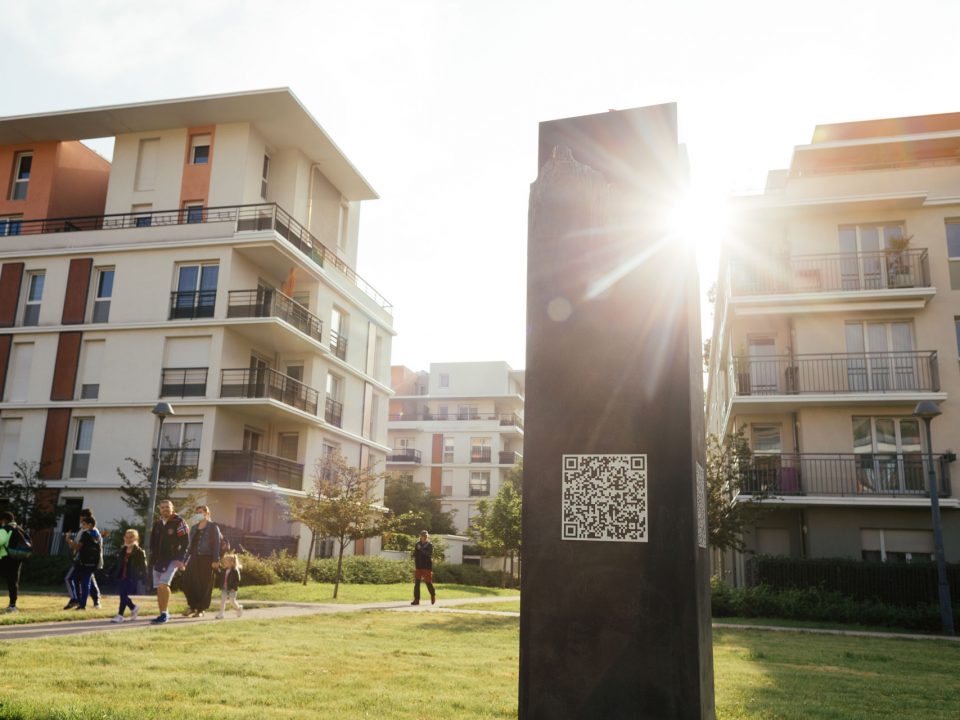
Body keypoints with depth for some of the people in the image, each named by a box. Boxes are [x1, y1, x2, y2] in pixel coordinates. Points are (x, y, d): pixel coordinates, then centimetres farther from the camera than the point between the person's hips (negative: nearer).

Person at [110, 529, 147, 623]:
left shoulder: (139, 552, -6)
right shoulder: (123, 550, 12)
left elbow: (143, 566, -7)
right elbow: (117, 563, 18)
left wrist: (143, 578, -12)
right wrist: (112, 573, 12)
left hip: (131, 578, -6)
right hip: (121, 577, 6)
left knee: (124, 595, -7)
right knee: (123, 596, 7)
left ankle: (120, 615, 1)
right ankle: (133, 608, 31)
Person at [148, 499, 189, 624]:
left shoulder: (179, 522, -7)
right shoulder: (157, 524, 12)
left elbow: (185, 542, -10)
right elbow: (153, 543, 20)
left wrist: (180, 559, -16)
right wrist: (153, 559, 11)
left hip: (172, 559, -7)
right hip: (158, 560, 7)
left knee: (164, 584, -18)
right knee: (159, 588, 7)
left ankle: (164, 613, -12)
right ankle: (163, 614, 16)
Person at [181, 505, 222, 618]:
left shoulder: (213, 527, 1)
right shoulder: (194, 528, 18)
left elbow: (217, 544, -5)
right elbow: (191, 545, 19)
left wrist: (216, 560, -13)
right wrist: (186, 560, 13)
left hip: (207, 558, -5)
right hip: (194, 558, 5)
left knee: (205, 584, -2)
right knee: (188, 581, -6)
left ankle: (201, 609, 9)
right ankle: (192, 606, 10)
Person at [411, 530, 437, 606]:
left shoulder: (430, 545, -3)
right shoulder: (417, 544, 8)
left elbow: (429, 554, -18)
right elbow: (415, 555, 10)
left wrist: (421, 549, -20)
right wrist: (415, 565, 3)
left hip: (427, 567, -3)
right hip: (418, 566, 3)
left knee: (428, 582, 2)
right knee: (416, 583, -1)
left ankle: (433, 596, 26)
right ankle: (416, 600, 3)